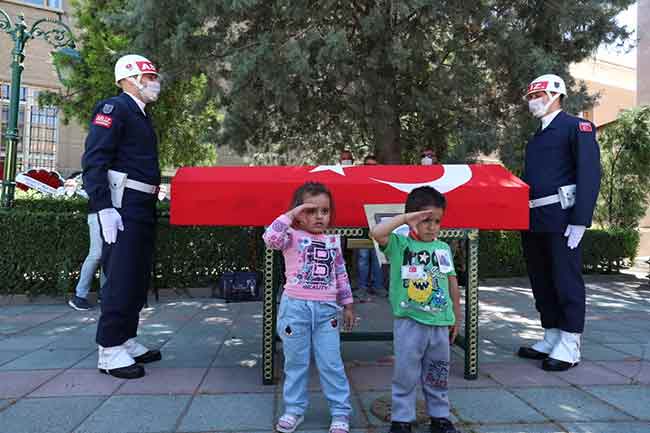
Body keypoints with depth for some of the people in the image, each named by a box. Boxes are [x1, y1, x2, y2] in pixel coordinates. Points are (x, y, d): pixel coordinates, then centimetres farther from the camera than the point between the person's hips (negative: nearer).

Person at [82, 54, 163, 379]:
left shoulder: (140, 115, 22)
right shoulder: (114, 108, -5)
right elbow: (94, 161, -15)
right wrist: (104, 208, -23)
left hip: (143, 209, 10)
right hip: (122, 208, -9)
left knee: (138, 278, 12)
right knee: (120, 277, -7)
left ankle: (126, 341, 23)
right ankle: (110, 351, 2)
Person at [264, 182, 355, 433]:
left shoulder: (333, 241, 7)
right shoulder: (292, 236, -5)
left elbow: (341, 275, 13)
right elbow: (270, 239, -28)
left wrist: (347, 305, 14)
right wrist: (290, 214, -21)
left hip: (326, 309, 2)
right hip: (295, 307, -2)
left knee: (331, 363, 6)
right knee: (295, 362, 12)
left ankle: (341, 413, 20)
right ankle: (294, 410, 29)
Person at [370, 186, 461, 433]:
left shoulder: (444, 249, 6)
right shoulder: (399, 244, -6)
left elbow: (452, 283, 13)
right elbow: (376, 232, -26)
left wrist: (456, 317, 16)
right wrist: (405, 217, -24)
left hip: (440, 323, 4)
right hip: (410, 322, -4)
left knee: (438, 375, 18)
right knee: (406, 373, 6)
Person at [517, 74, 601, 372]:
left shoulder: (577, 127, -1)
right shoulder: (536, 138, 21)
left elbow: (590, 174, -11)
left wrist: (580, 221, -18)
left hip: (561, 219, -8)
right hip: (534, 221, 8)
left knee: (566, 281, -1)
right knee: (541, 282, 12)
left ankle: (569, 347, 8)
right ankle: (551, 339, 24)